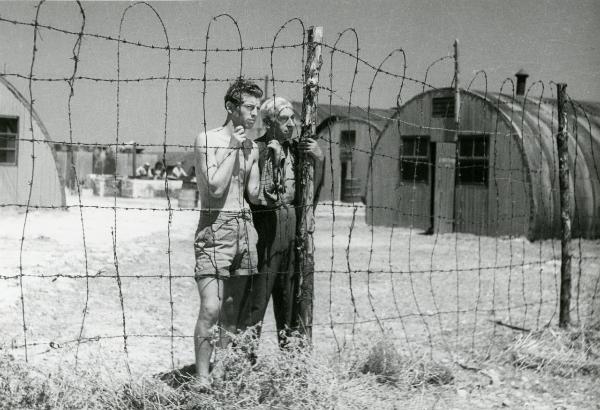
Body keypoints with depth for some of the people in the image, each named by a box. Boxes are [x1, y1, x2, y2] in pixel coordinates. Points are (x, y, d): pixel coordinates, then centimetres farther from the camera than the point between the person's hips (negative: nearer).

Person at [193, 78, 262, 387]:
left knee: (233, 309, 9)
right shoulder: (207, 140, -5)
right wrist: (233, 149, -10)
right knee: (211, 308, -15)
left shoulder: (252, 147, 13)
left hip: (244, 227, 6)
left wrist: (250, 153, -2)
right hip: (215, 227, -6)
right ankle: (202, 377, -11)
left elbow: (254, 194, 6)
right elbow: (215, 187, -15)